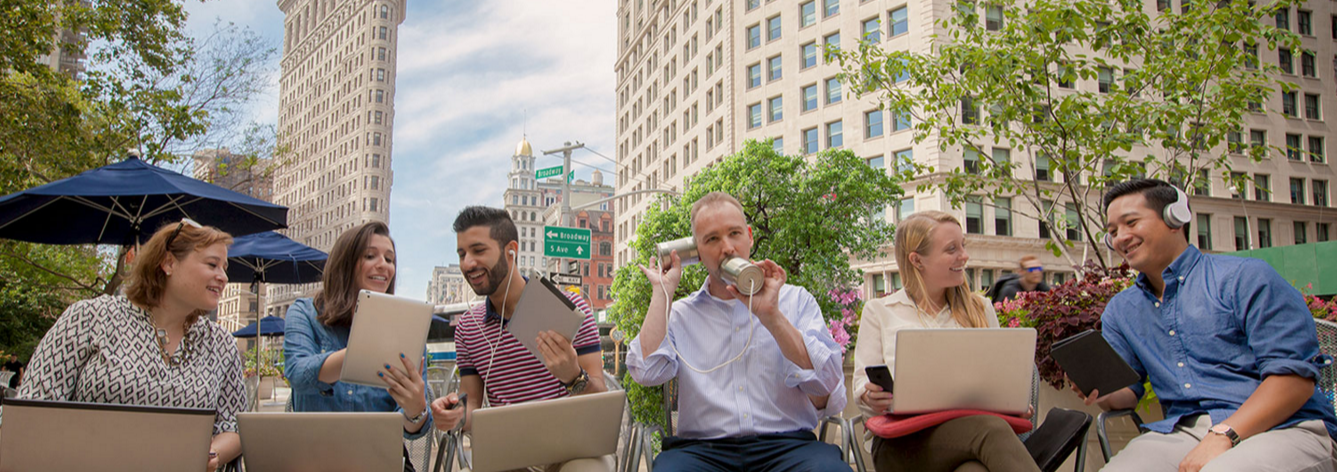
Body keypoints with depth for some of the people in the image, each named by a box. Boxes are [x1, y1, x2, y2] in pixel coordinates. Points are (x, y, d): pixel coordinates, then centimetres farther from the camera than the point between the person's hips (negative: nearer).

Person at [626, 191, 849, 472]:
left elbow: (827, 385, -1)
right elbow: (647, 373, -4)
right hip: (702, 447, 1)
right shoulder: (680, 314, 15)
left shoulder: (796, 300, 12)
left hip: (787, 444, -1)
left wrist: (771, 315, -11)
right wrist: (663, 290, 5)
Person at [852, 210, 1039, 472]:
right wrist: (872, 398, -17)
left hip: (971, 427, 2)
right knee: (991, 430, -36)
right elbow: (863, 387, 8)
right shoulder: (879, 312, 13)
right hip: (903, 442, -2)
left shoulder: (980, 309, 22)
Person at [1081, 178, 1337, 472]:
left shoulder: (1244, 277, 0)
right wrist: (1101, 391, -7)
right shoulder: (1120, 310, 20)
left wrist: (1224, 436, -20)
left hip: (1280, 428, -5)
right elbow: (1127, 388, 18)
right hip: (1182, 433, 5)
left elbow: (1296, 374, -8)